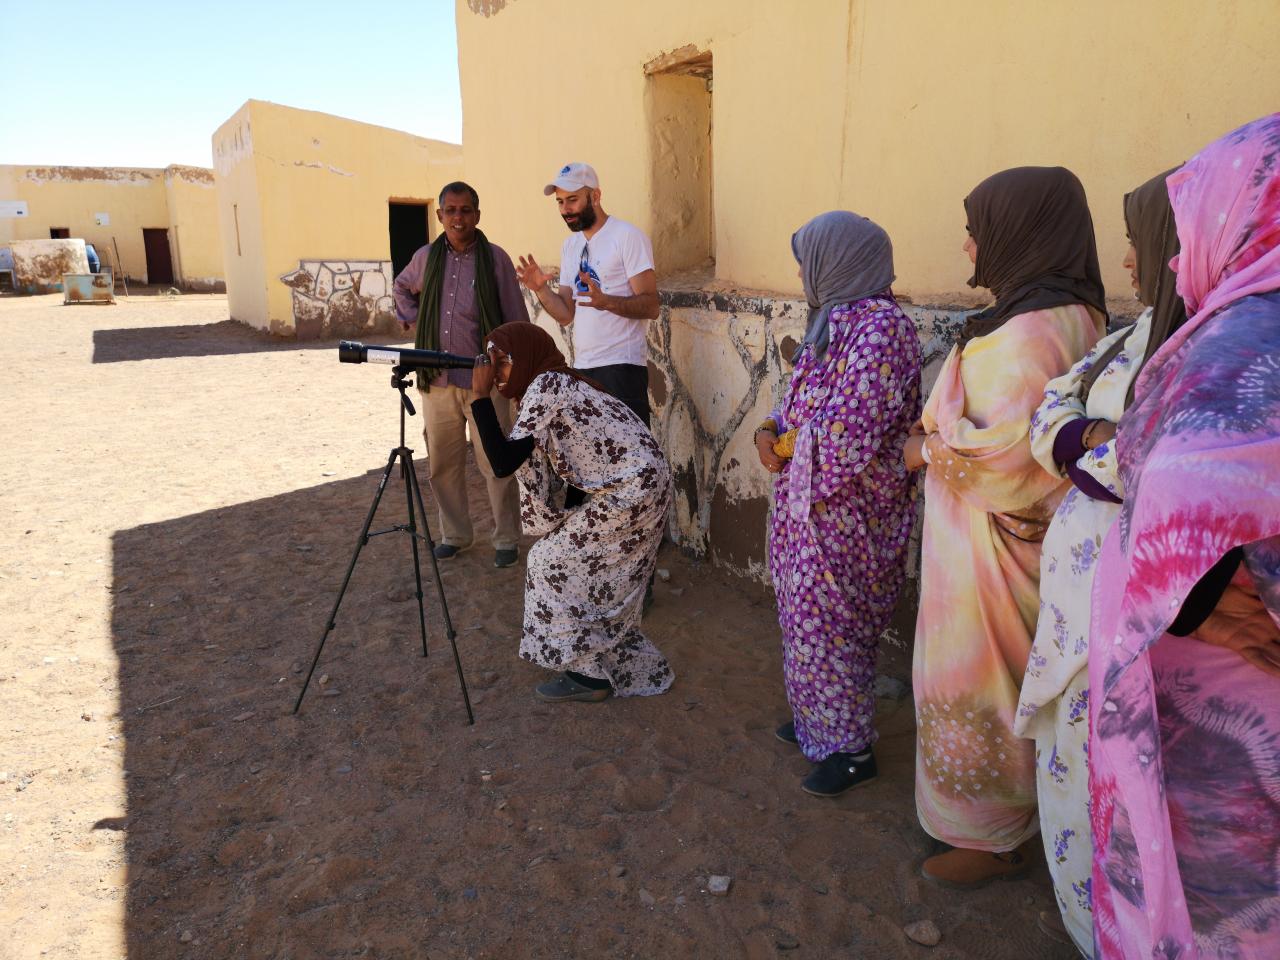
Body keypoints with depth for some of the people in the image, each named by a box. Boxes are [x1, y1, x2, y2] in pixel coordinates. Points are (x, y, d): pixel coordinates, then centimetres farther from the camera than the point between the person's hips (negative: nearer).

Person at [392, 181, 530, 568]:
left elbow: (516, 321, -3)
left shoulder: (495, 258, -5)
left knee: (496, 465, 0)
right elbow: (401, 288, 29)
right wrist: (411, 319, 11)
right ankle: (454, 534, 29)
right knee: (442, 464, 12)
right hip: (437, 380, 4)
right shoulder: (426, 257, 7)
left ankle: (507, 539, 15)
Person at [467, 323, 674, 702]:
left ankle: (588, 676, 12)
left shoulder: (545, 386, -17)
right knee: (600, 577, 18)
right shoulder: (555, 384, 12)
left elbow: (503, 462, -24)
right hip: (639, 486, 10)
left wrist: (480, 397, -17)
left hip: (632, 490, -10)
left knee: (558, 565, 0)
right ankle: (626, 667, 32)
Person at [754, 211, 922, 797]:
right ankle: (817, 721, 39)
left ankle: (852, 749, 23)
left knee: (830, 624, 3)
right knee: (807, 615, 19)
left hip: (845, 512, -9)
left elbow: (846, 434, -27)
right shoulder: (836, 321, 9)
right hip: (808, 502, 9)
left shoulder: (880, 329, -21)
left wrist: (786, 443, -11)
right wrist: (770, 429, -4)